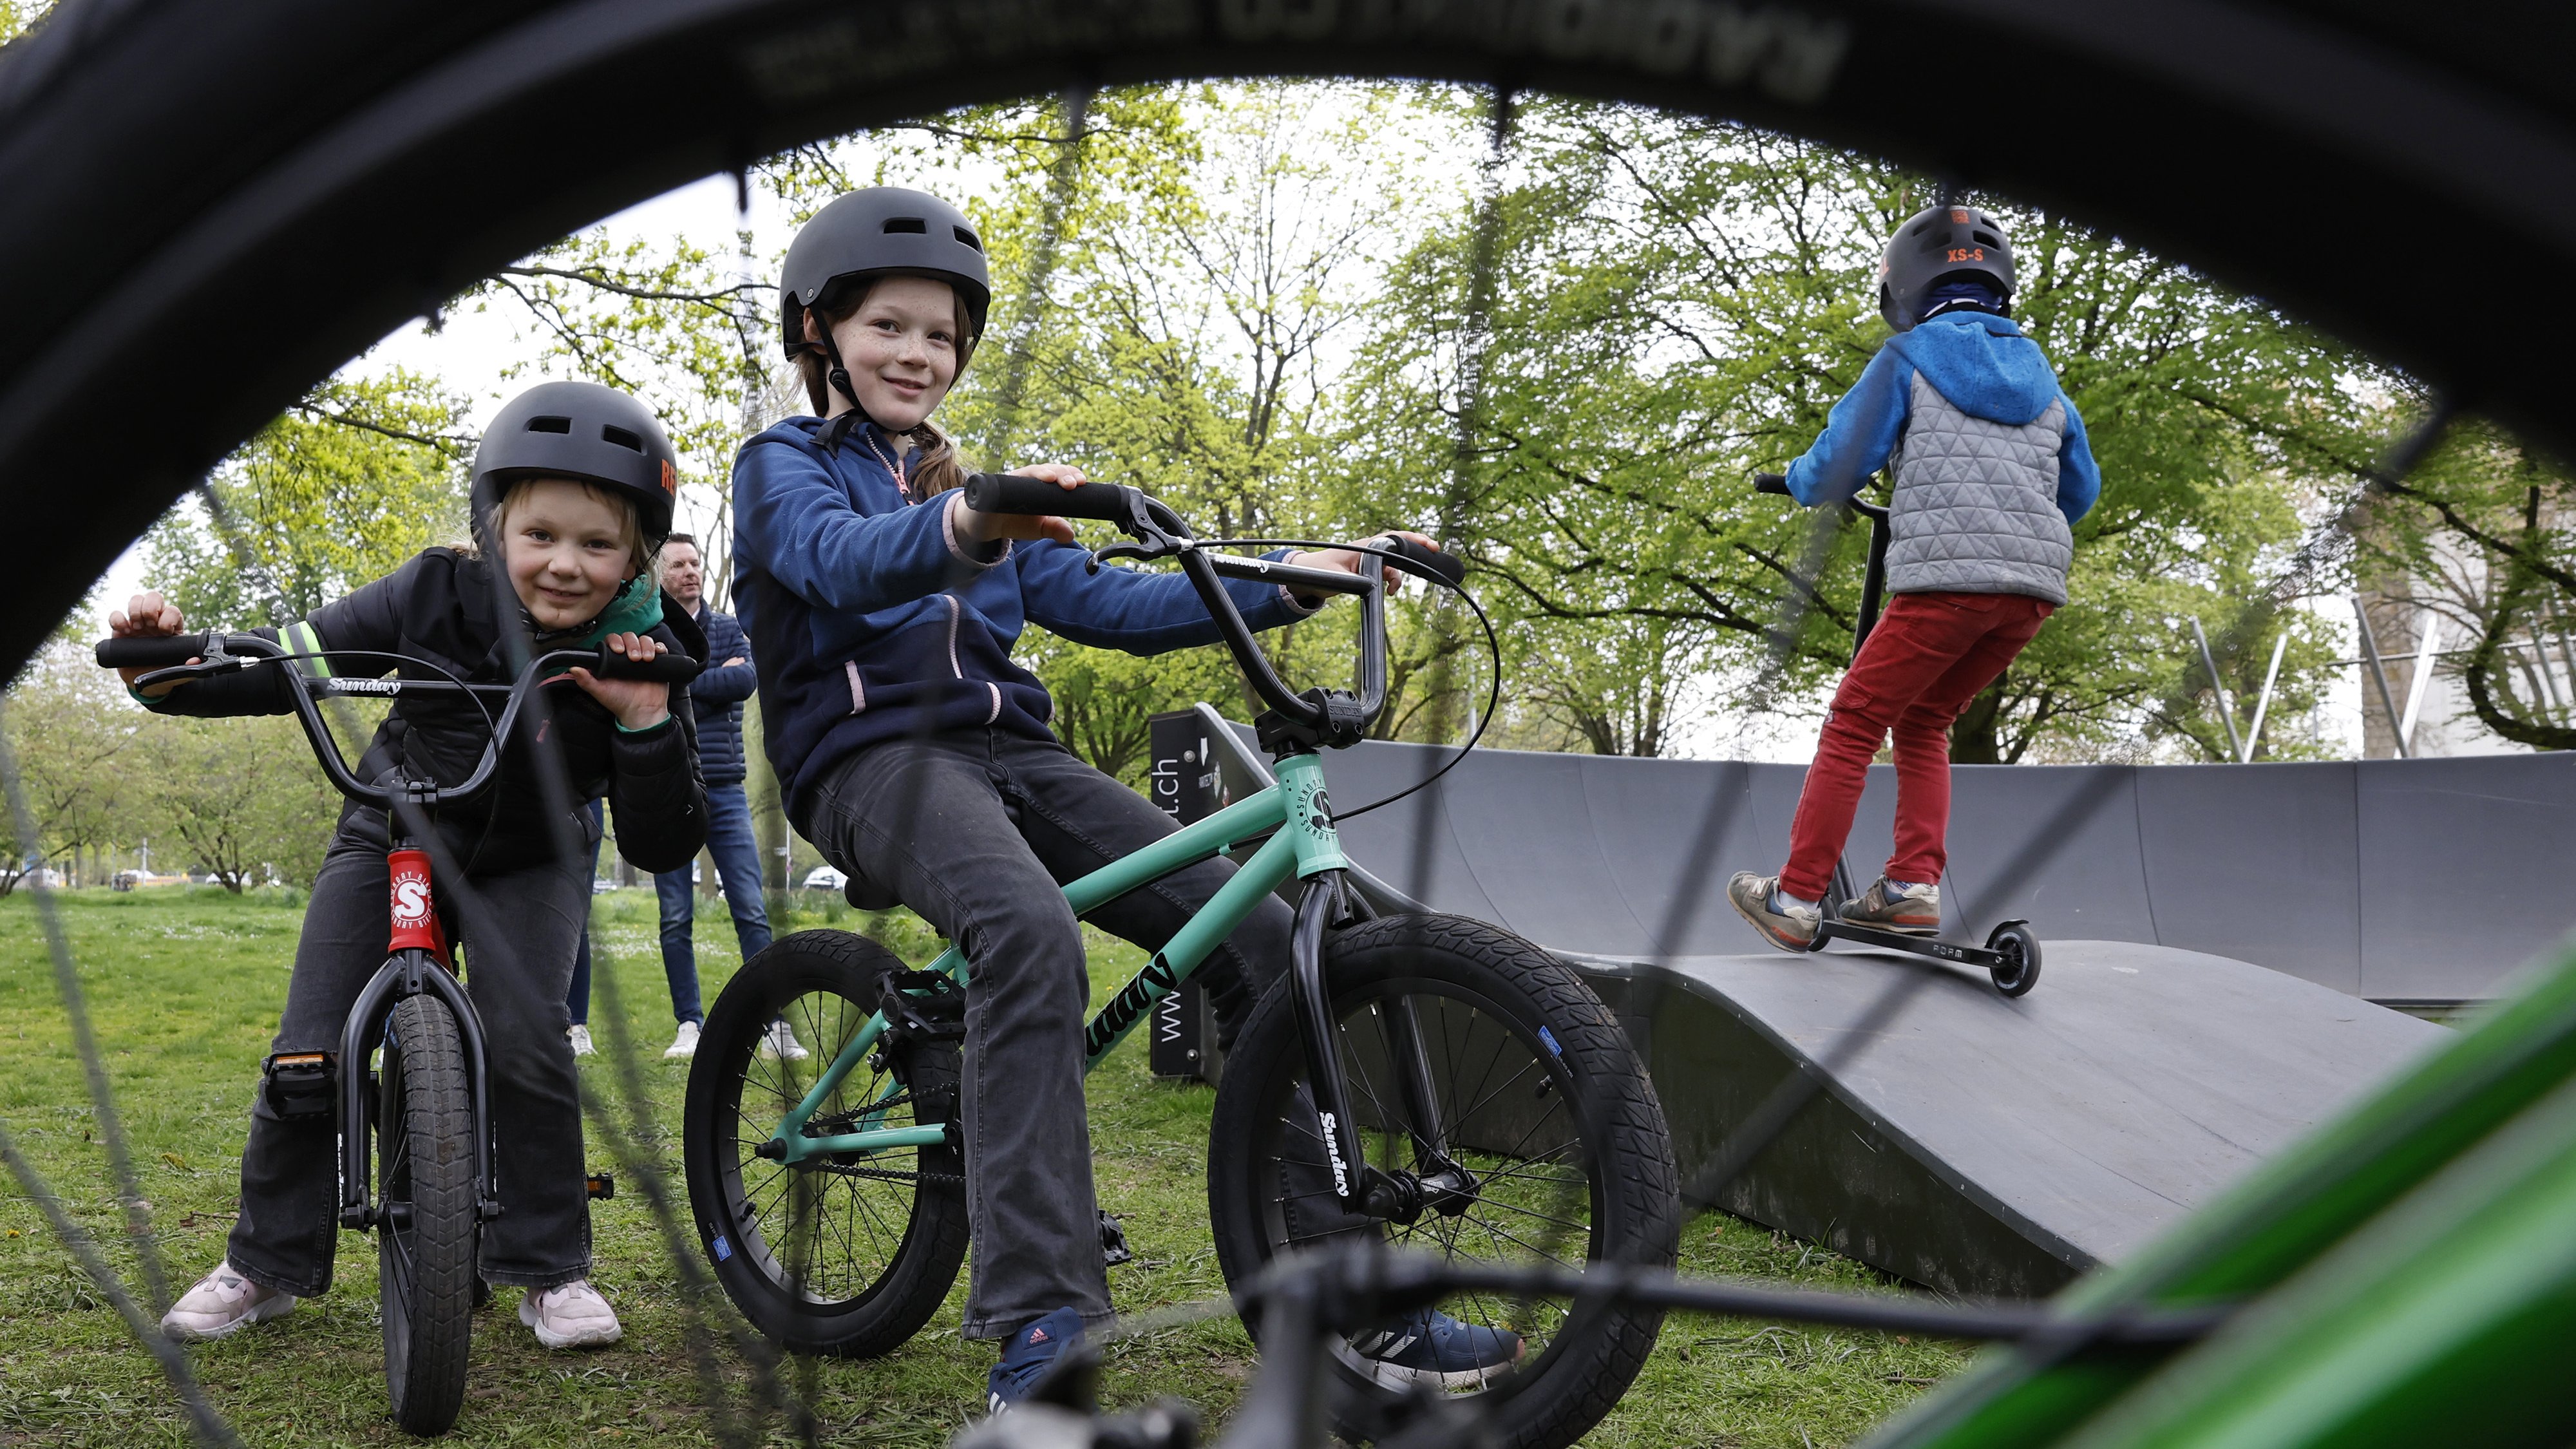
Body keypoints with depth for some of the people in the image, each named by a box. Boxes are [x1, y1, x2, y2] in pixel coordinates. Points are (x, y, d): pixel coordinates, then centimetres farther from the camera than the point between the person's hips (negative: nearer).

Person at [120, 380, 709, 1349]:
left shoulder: (641, 659, -21)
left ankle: (550, 1270, -4)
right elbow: (286, 666, -14)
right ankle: (267, 1264, 17)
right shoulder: (439, 597, -20)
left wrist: (646, 722, -36)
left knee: (524, 1042, -23)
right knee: (308, 1054, -6)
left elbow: (664, 849, -22)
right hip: (390, 840, 1)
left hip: (529, 866, -1)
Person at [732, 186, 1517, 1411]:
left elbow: (1104, 604, 15)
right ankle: (1040, 1322, -36)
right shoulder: (785, 465, 6)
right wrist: (961, 527, -42)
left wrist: (1279, 586, 3)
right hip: (873, 757, -6)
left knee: (1255, 931, -12)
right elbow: (843, 557, -19)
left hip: (1006, 751, 6)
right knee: (1031, 932, -38)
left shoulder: (973, 490, 25)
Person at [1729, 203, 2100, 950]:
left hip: (1945, 579, -6)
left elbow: (1836, 470, 0)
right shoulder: (2038, 371, 21)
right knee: (1922, 721, 19)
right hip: (2036, 586, 6)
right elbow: (2081, 488, 28)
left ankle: (1795, 899, 2)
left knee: (1852, 725, 2)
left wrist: (1797, 479, 23)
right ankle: (1914, 886, 8)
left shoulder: (1905, 359, 5)